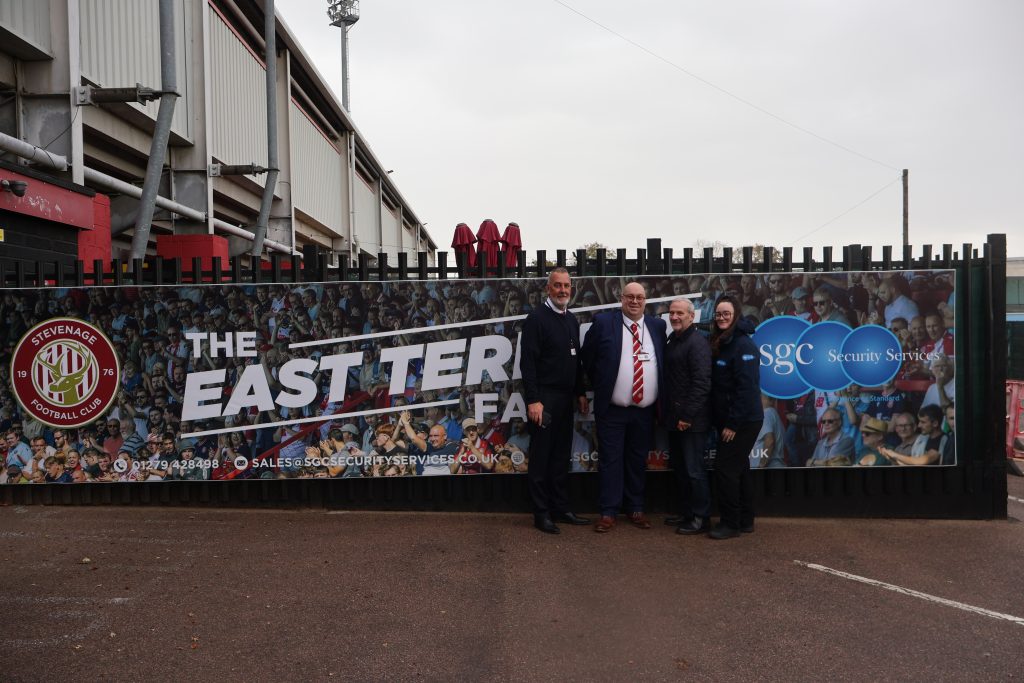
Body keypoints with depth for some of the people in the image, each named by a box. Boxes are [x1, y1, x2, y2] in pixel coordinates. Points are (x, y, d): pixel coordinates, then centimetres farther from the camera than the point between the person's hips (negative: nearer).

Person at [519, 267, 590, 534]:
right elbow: (527, 362, -14)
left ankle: (561, 509, 22)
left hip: (566, 398, 7)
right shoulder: (537, 318, -9)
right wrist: (532, 400, -19)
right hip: (544, 398, -7)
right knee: (541, 457, 2)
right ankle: (541, 513, 10)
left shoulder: (571, 320, 14)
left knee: (561, 457, 13)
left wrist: (581, 393, 15)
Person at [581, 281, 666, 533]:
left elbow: (663, 363, 13)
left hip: (645, 410, 3)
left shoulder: (657, 326, 6)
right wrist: (600, 385, 6)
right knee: (611, 460, 2)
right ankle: (608, 513, 11)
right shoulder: (603, 322, -3)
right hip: (612, 410, -3)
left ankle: (636, 509, 25)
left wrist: (660, 402, 8)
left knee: (638, 461, 13)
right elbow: (587, 358, 4)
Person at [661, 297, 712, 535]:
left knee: (693, 469, -1)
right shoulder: (672, 340, 13)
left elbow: (702, 383, -19)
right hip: (674, 417, 9)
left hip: (691, 420, -9)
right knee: (679, 467, 16)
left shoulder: (697, 342, -13)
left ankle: (701, 518, 11)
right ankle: (686, 512, 28)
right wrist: (666, 412, 13)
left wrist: (687, 416, -19)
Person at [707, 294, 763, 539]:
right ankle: (745, 520, 25)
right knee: (739, 468, 15)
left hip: (743, 421, -9)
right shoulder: (720, 344, 11)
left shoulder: (743, 345, -16)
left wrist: (733, 423, -20)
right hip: (729, 420, 9)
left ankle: (730, 523, 4)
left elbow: (747, 388, -21)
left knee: (725, 468, -6)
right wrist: (724, 421, 9)